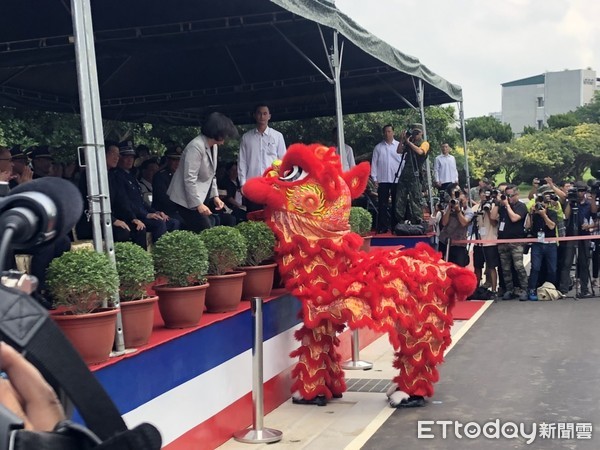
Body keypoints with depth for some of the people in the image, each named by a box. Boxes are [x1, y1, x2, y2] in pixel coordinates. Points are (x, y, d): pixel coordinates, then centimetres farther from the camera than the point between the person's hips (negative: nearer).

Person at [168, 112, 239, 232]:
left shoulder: (214, 146, 8)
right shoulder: (196, 146, -20)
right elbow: (189, 179, -23)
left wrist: (215, 196, 9)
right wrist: (198, 204, -24)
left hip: (202, 196, 9)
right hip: (188, 200, -9)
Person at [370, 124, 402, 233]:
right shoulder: (378, 147, 7)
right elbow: (374, 163, 7)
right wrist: (374, 178, 0)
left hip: (397, 179, 0)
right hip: (383, 180, 0)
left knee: (396, 204, 4)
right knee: (382, 205, 0)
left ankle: (395, 227, 10)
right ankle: (382, 227, 2)